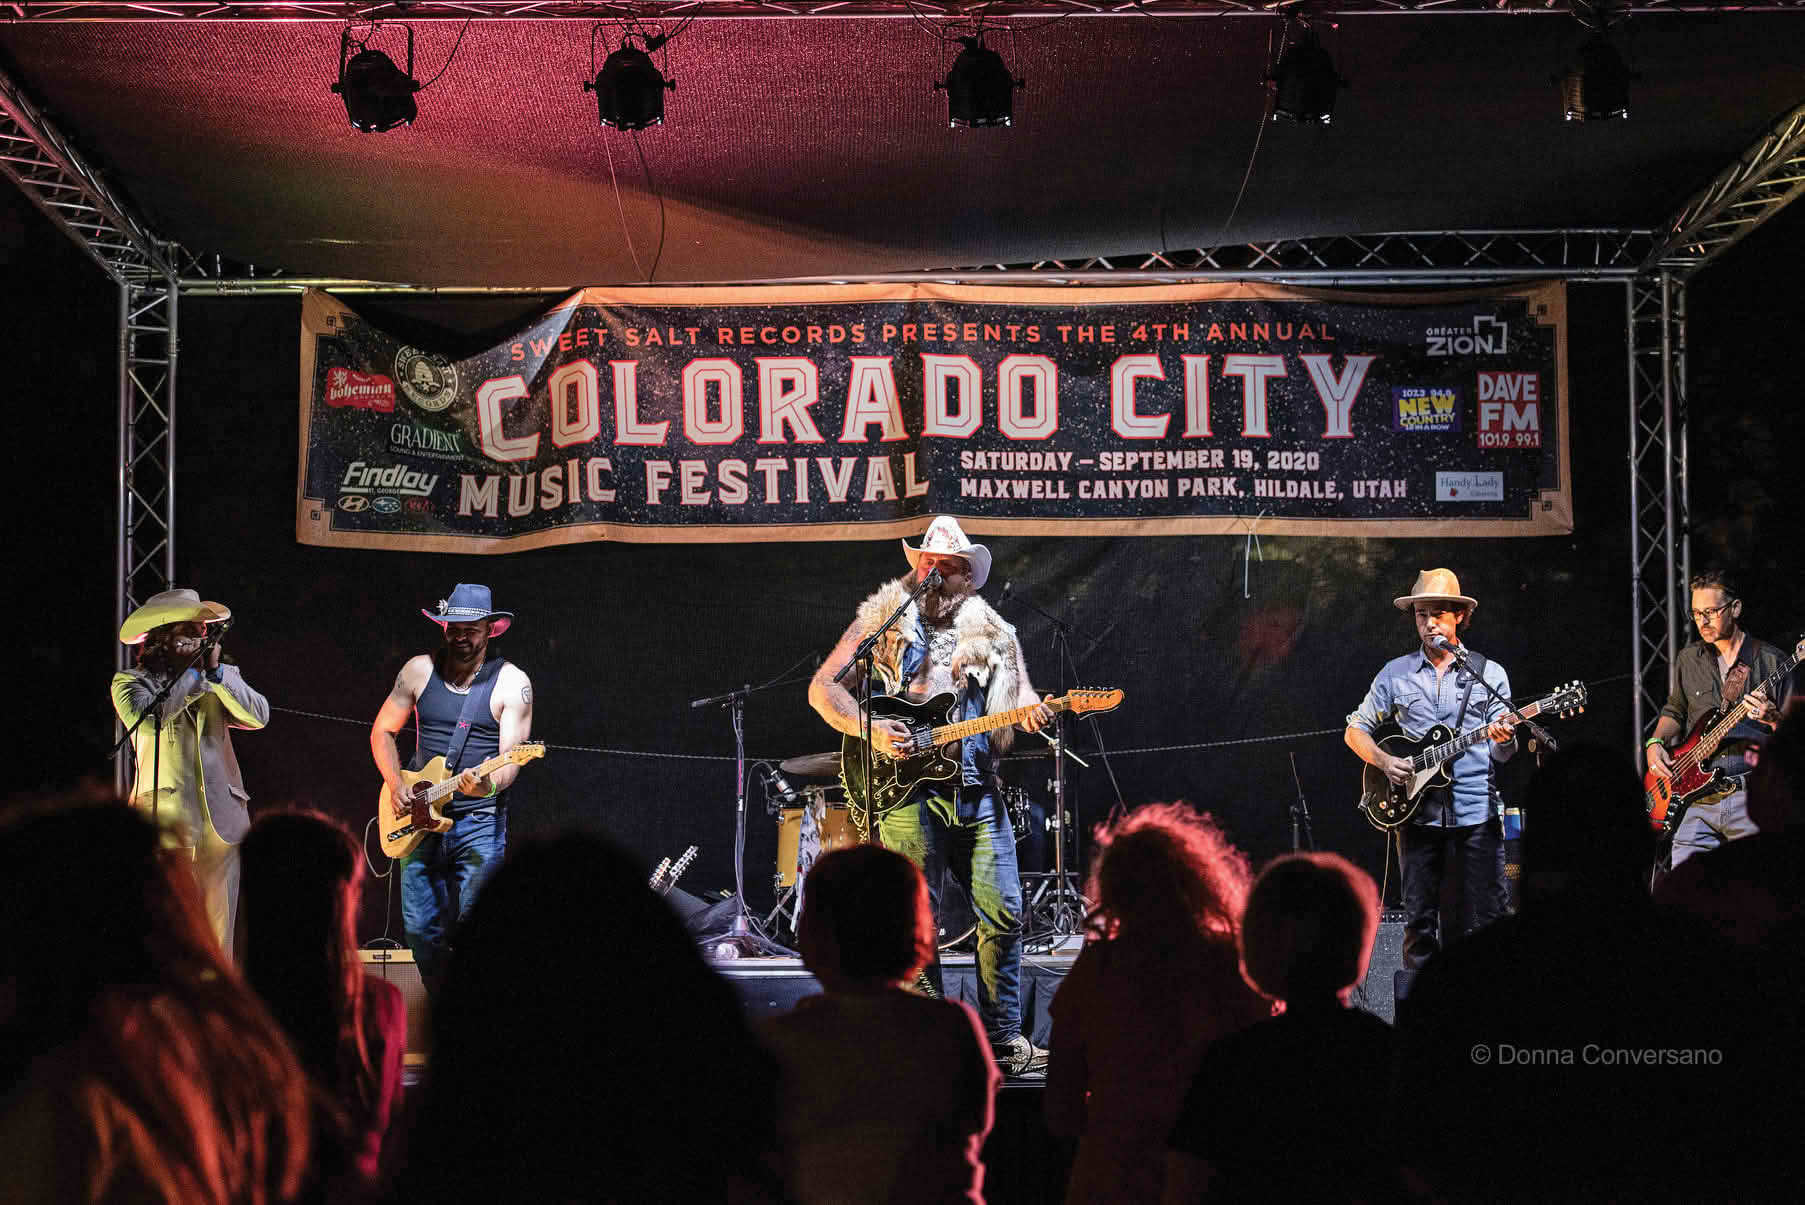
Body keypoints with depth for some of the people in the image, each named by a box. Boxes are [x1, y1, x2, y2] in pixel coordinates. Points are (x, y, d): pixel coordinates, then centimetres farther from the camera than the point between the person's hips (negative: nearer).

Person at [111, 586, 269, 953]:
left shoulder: (219, 683, 18)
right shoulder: (130, 683, 8)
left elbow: (258, 716, 2)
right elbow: (146, 720, -14)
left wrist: (218, 671, -5)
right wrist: (192, 674, -9)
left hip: (220, 820, 4)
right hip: (165, 817, -4)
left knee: (218, 936, 1)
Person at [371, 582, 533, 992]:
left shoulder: (511, 683, -4)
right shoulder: (419, 670, 5)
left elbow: (510, 758, -9)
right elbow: (382, 731, 14)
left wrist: (490, 786, -31)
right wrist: (396, 784, -1)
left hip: (479, 822, -4)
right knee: (420, 928, 4)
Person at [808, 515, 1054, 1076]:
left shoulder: (993, 635, 17)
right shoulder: (883, 621, 6)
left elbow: (1018, 694, 14)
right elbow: (822, 688, 3)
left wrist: (1032, 711, -12)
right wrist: (870, 730, -13)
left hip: (977, 790, 3)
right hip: (908, 788, -3)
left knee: (1003, 913, -1)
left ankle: (1004, 1037, 9)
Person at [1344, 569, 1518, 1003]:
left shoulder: (1489, 673, 8)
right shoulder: (1395, 673, 10)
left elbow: (1503, 753, 5)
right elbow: (1355, 730, 14)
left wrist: (1504, 739, -19)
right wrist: (1384, 761, -4)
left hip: (1477, 809, -1)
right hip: (1418, 810, 1)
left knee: (1486, 915, -2)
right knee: (1419, 918, 3)